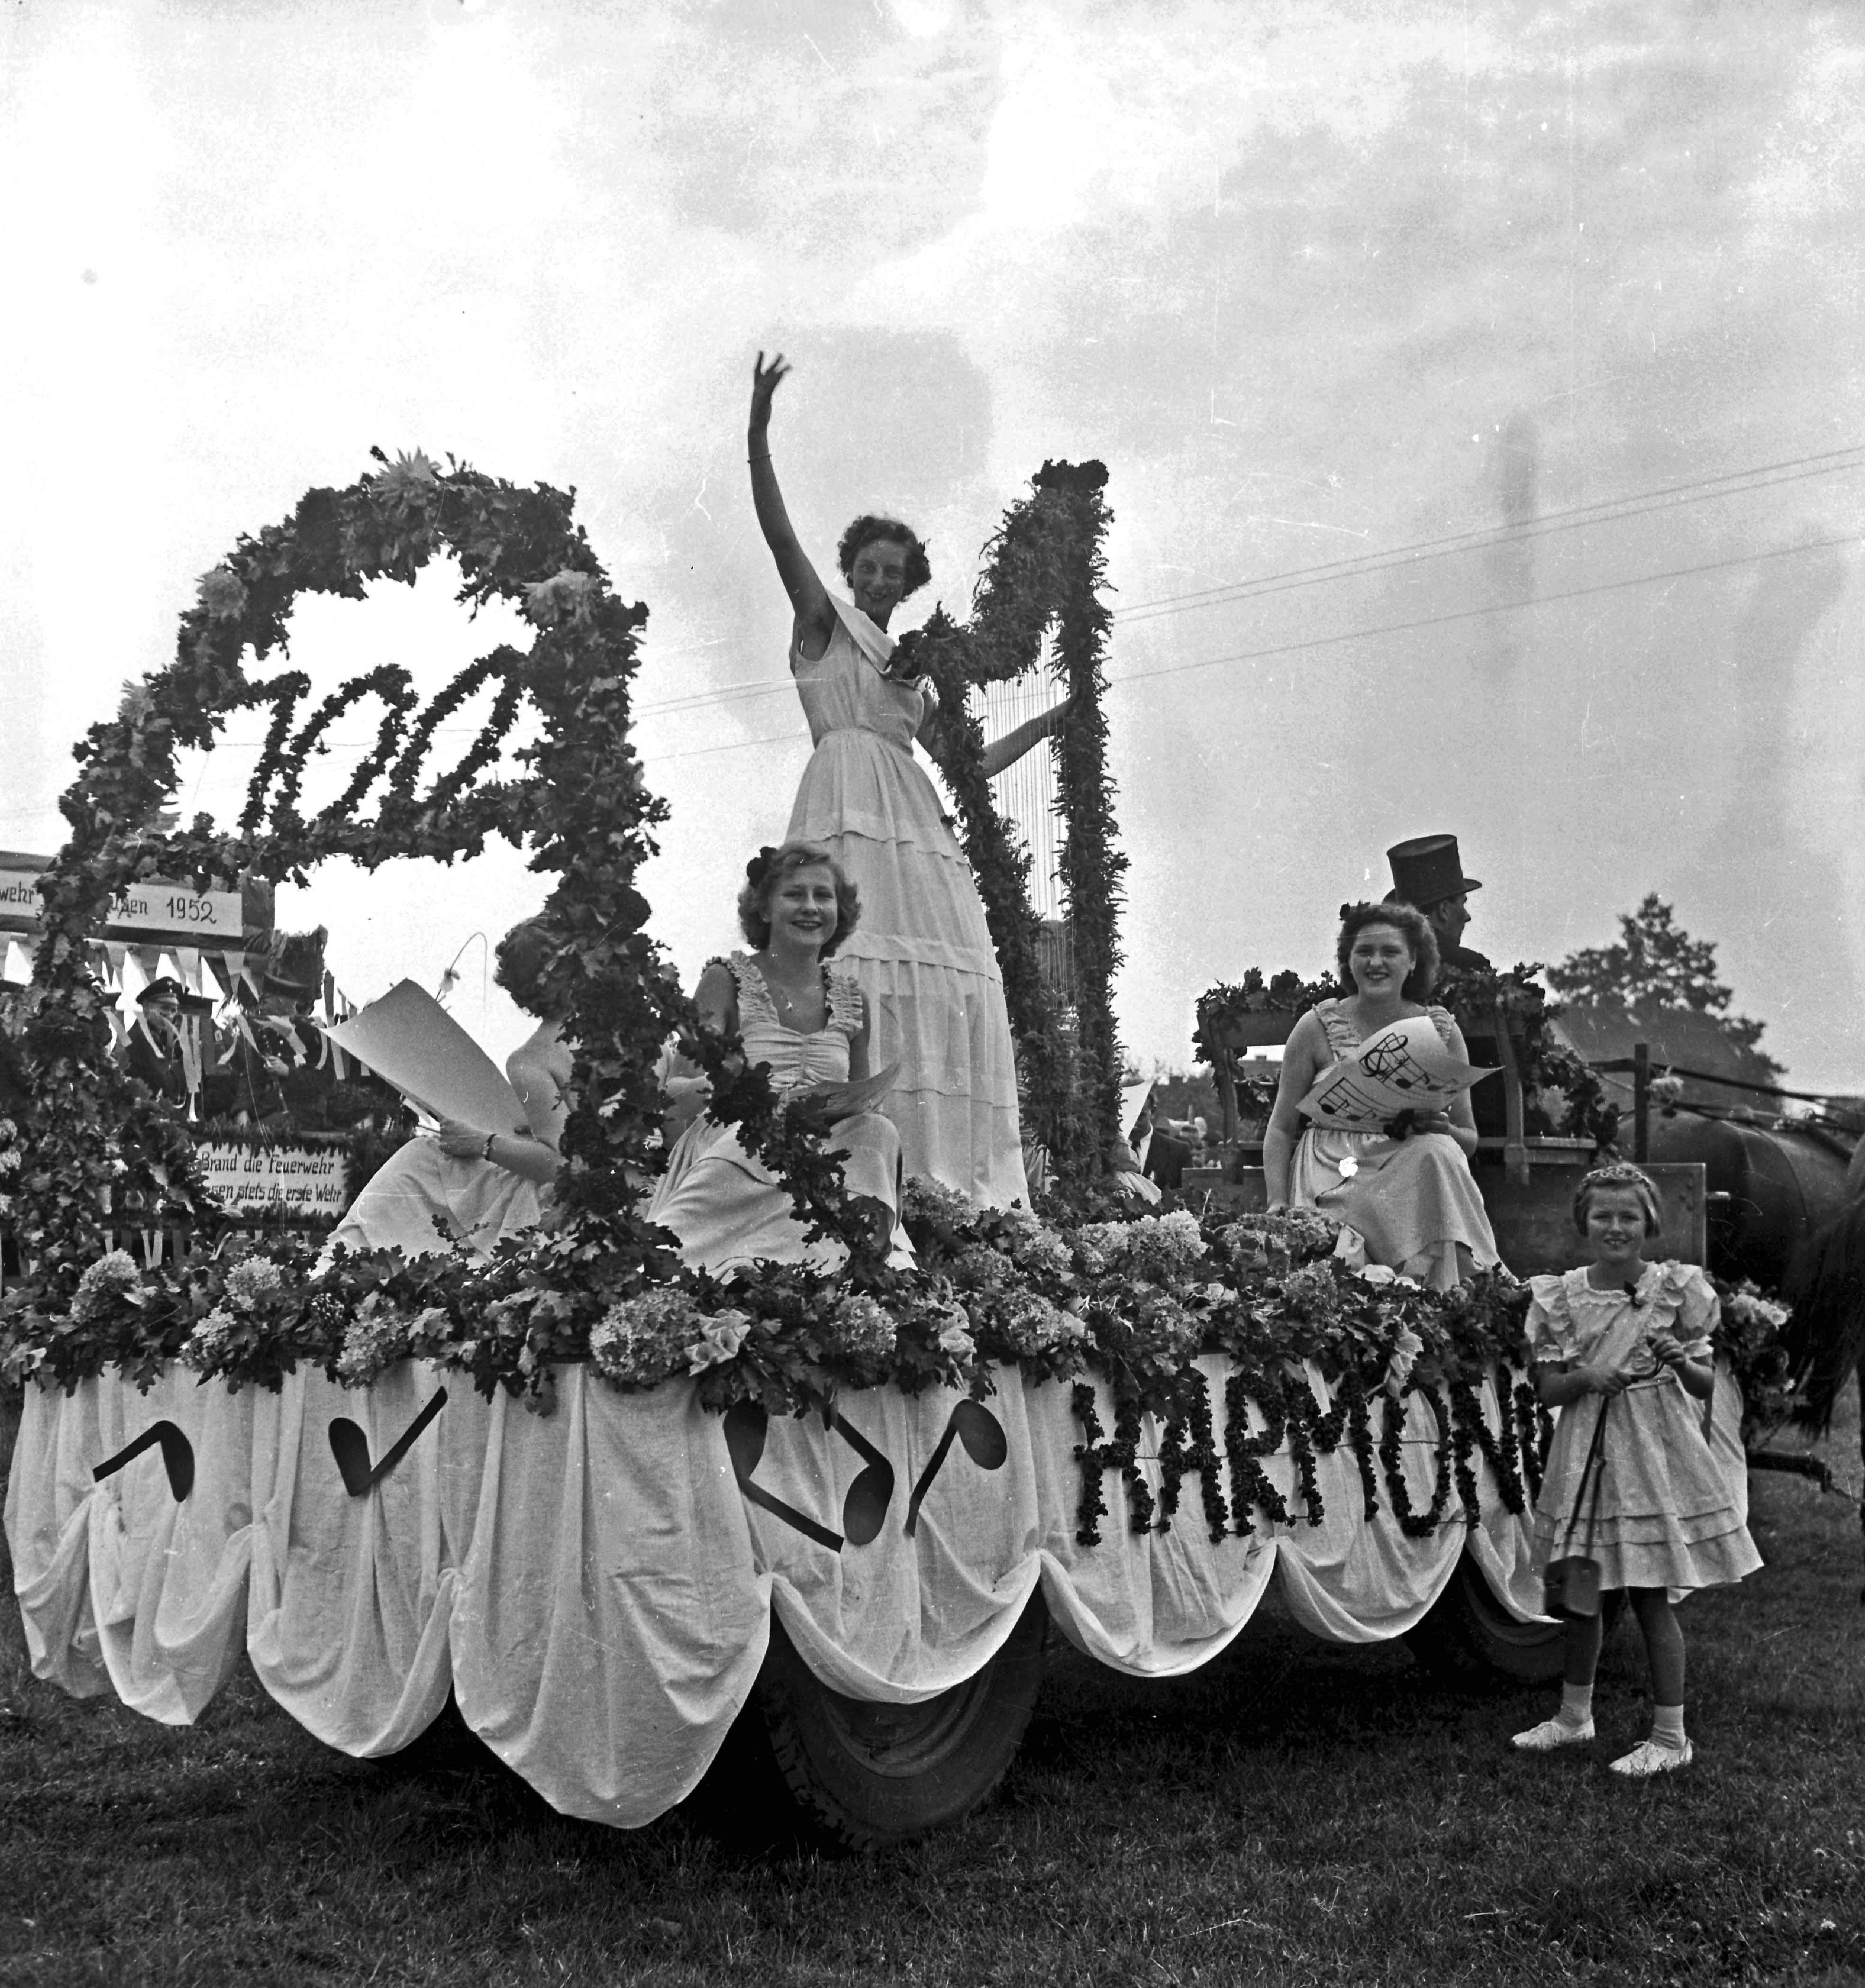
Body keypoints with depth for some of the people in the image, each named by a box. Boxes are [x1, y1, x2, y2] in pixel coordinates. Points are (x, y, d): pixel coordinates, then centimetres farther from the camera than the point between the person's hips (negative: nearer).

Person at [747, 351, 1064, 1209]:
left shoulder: (912, 670, 28)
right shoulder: (825, 621, 12)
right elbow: (781, 536, -2)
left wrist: (1054, 719, 31)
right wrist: (758, 440, -14)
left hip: (917, 818, 7)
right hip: (852, 799, -7)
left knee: (949, 983, -5)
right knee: (859, 965, -20)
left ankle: (946, 1180, -8)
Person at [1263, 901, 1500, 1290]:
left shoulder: (1441, 1031, 9)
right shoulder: (1318, 1027, 5)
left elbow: (1470, 1140, 13)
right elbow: (1281, 1129, 7)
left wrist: (1438, 1127, -11)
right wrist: (1278, 1205, -7)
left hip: (1417, 1171, 2)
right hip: (1335, 1178, -2)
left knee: (1438, 1154, -34)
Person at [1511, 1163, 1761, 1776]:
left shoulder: (1677, 1290, -4)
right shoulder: (1559, 1297, 1)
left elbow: (1707, 1385, -1)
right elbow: (1547, 1388, 1)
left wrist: (1680, 1362, -22)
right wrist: (1587, 1377, -18)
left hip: (1653, 1450, -3)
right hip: (1585, 1449, 3)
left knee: (1650, 1597, -1)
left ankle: (1670, 1737, 11)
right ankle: (1574, 1715, 30)